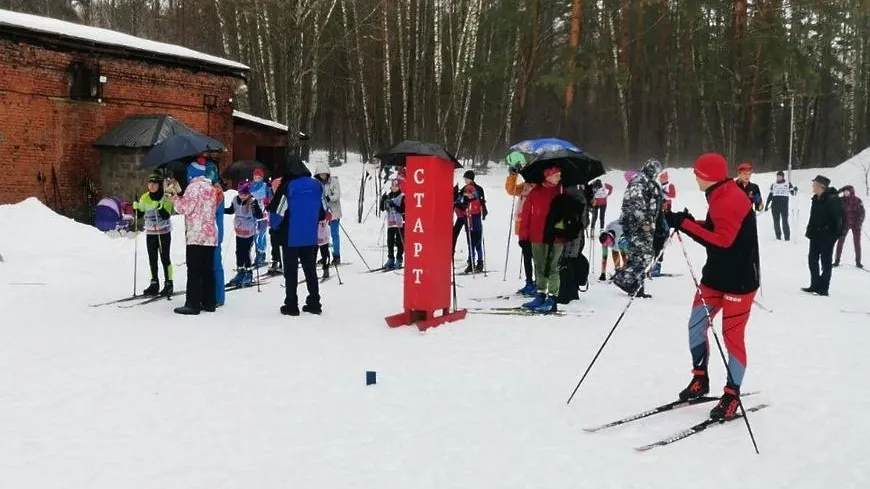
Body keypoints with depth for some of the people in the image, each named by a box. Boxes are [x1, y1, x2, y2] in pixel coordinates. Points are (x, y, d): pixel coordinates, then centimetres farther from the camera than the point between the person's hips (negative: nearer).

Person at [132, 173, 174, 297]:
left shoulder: (166, 198, -9)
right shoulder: (145, 198, 4)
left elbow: (166, 215, -18)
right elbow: (140, 215, 8)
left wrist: (160, 207, -33)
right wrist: (136, 208, -11)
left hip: (164, 232, -4)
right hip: (150, 233, 5)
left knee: (165, 258, -3)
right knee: (152, 259, 7)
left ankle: (168, 284, 2)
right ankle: (154, 284, 14)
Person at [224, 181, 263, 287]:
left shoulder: (253, 202, -17)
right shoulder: (235, 200, -2)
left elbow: (260, 216, -19)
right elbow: (231, 210, 17)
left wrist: (255, 210, -37)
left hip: (249, 232, -5)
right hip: (239, 231, 5)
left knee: (246, 253, -4)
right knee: (239, 252, 12)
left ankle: (248, 274, 10)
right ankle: (240, 272, 27)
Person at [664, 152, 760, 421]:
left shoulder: (730, 201, -21)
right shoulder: (719, 197, 10)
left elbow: (722, 240, -31)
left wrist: (685, 224, -31)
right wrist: (689, 223, 0)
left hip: (739, 280, -10)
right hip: (716, 275, 10)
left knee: (732, 335, -2)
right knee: (696, 325, 10)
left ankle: (732, 395, 8)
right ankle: (700, 379, 25)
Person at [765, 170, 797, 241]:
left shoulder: (788, 184, 6)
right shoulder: (773, 185, 12)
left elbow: (792, 193, 3)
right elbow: (770, 195, 15)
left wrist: (795, 190, -20)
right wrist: (767, 205, 12)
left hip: (784, 205, -3)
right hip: (775, 205, 3)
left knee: (785, 221, -7)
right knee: (776, 221, 4)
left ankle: (787, 236, -4)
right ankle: (778, 236, 12)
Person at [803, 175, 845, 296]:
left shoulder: (832, 199, -15)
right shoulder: (816, 199, 9)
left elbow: (840, 216, -16)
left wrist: (838, 232, -17)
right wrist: (809, 231, 14)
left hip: (827, 235, -8)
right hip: (816, 235, 8)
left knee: (826, 261, -1)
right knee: (813, 259, 11)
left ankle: (823, 288, 4)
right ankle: (815, 285, 21)